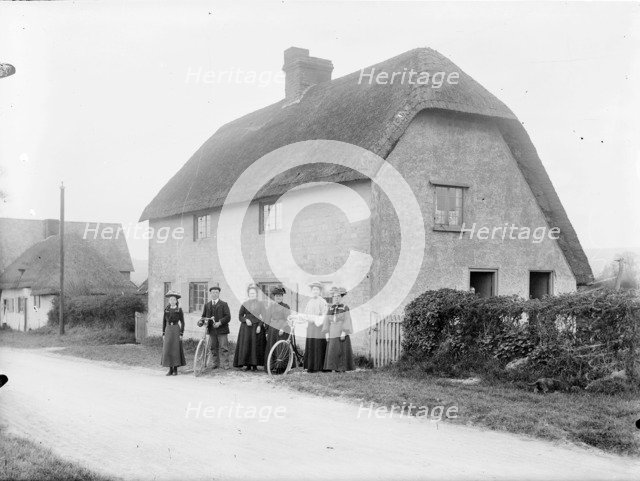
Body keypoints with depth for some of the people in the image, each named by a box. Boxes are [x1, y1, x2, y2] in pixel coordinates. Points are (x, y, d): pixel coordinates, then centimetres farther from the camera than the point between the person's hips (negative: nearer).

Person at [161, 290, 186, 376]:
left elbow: (182, 322, -1)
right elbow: (164, 322, 12)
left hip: (176, 330, -3)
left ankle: (175, 369, 6)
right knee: (167, 349, 0)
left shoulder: (179, 310, 0)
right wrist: (163, 334, 6)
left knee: (176, 349, -3)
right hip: (168, 330, 3)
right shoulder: (166, 309, 8)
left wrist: (181, 334, -8)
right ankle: (170, 369, 8)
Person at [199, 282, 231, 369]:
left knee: (223, 348, -6)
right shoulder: (207, 305, 13)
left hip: (221, 330, -4)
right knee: (213, 348, 8)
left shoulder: (224, 304, 1)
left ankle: (225, 365, -3)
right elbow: (204, 316, 15)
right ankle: (216, 364, 17)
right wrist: (201, 321, -7)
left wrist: (220, 322, -18)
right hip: (211, 330, 4)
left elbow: (228, 317, -6)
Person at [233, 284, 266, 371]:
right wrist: (246, 320, -11)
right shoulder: (245, 304, 7)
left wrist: (259, 326, -10)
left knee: (256, 346, -3)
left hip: (257, 327, -1)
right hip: (246, 327, 1)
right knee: (246, 345, -4)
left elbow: (263, 316, 1)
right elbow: (240, 316, 8)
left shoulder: (260, 303, 5)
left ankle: (255, 364, 2)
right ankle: (247, 365, 1)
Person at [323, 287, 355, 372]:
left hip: (341, 333, -4)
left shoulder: (345, 308, -2)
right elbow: (327, 322, 8)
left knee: (342, 351, -4)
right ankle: (335, 368, 6)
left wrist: (343, 333, -17)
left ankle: (342, 368, 2)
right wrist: (327, 335, 1)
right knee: (332, 351, 0)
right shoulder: (330, 309, 10)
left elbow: (346, 321, -9)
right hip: (332, 334, 4)